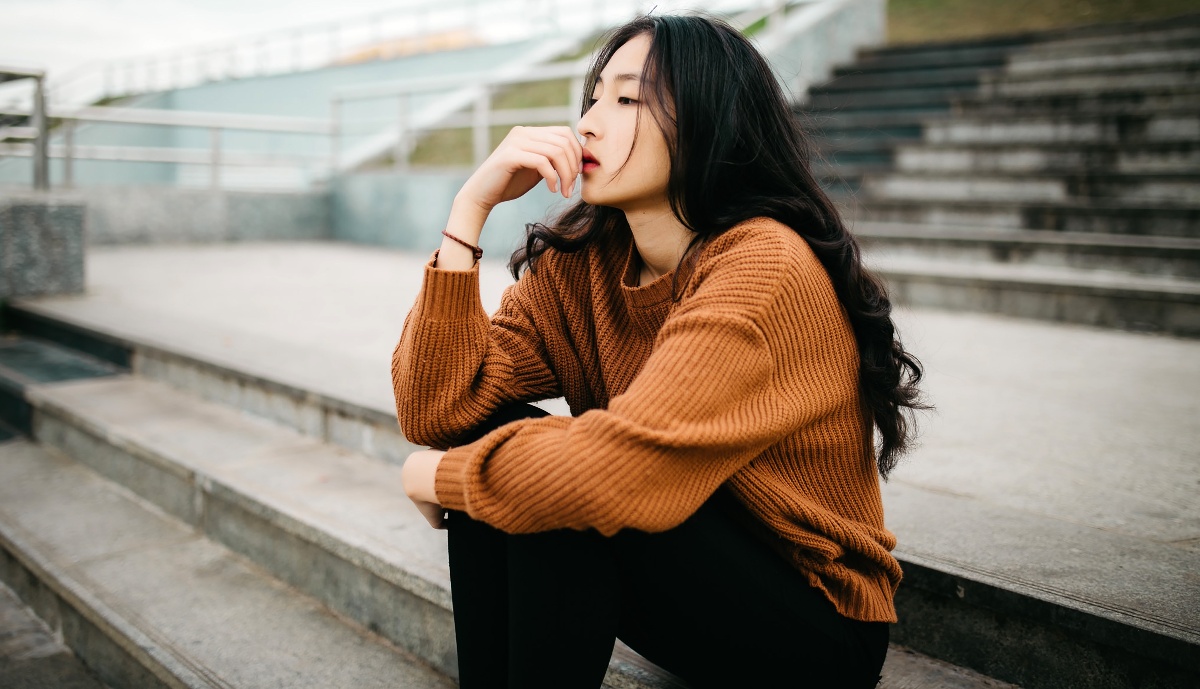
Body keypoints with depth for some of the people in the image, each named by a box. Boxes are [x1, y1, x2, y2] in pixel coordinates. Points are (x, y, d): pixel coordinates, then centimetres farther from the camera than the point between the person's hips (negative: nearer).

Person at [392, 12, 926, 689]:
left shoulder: (764, 271, -24)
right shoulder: (577, 265, -1)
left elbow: (621, 469, -34)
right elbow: (435, 411, -10)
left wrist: (439, 475, -17)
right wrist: (471, 205, -14)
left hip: (812, 630, -6)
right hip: (678, 574, 6)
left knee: (544, 478, -26)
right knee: (491, 433, -13)